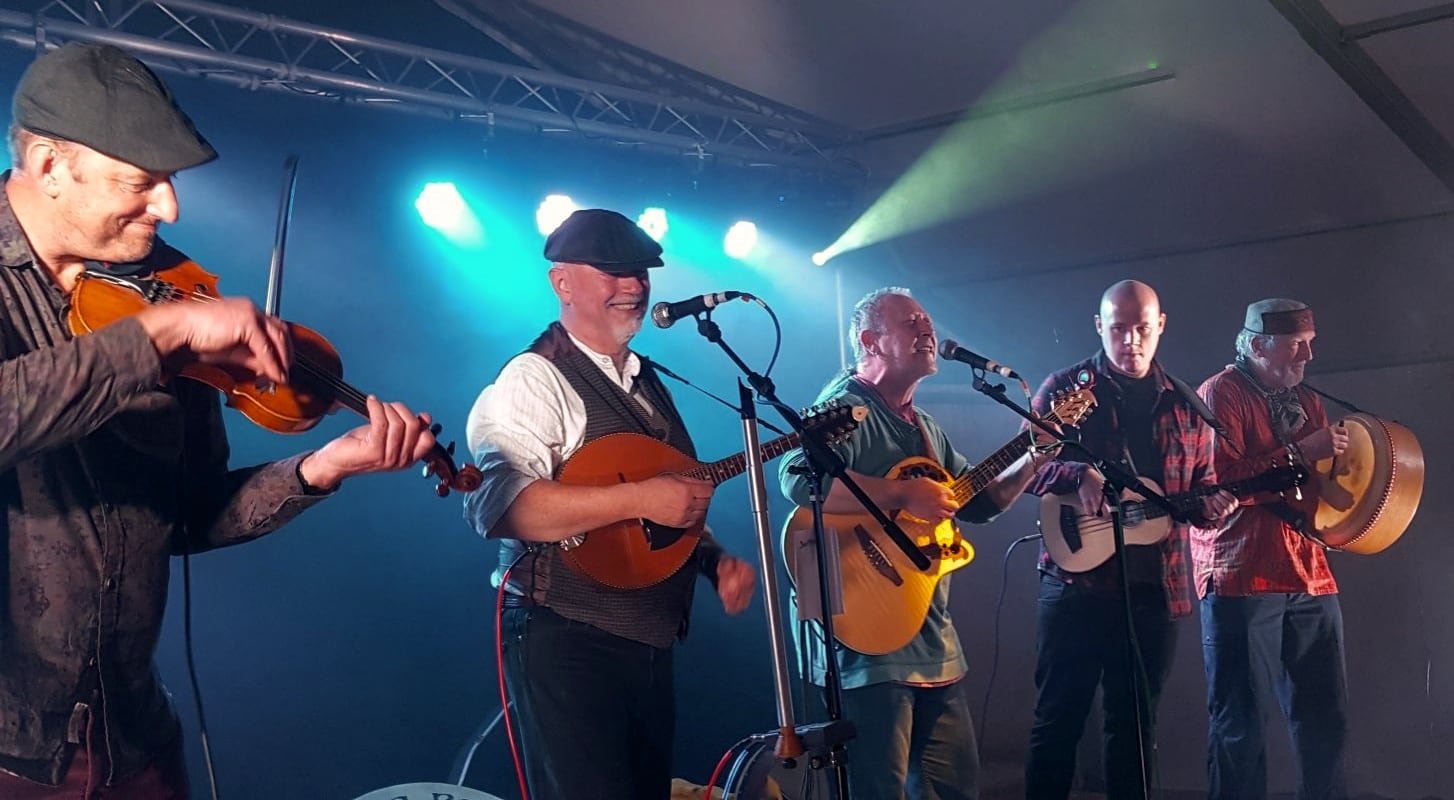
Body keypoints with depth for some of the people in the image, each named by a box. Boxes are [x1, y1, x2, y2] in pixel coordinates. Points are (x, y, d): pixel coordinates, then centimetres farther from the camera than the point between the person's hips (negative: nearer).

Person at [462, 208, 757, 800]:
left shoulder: (646, 384, 16)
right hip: (566, 643, -8)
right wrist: (640, 499, -28)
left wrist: (715, 560, 7)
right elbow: (499, 505, -29)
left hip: (652, 643, 8)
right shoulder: (534, 379, -11)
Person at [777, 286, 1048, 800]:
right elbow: (798, 477, -32)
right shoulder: (847, 406, -12)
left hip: (932, 639, 10)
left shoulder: (924, 427, 19)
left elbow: (980, 503, 24)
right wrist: (903, 495, -27)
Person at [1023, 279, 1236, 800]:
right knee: (1059, 717, 1)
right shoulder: (1066, 387, 1)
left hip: (1156, 585, 4)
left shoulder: (1183, 404, 12)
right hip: (1077, 579, -4)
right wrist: (1079, 475, -21)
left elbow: (1200, 488, 16)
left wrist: (1211, 505, -7)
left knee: (1137, 721, 12)